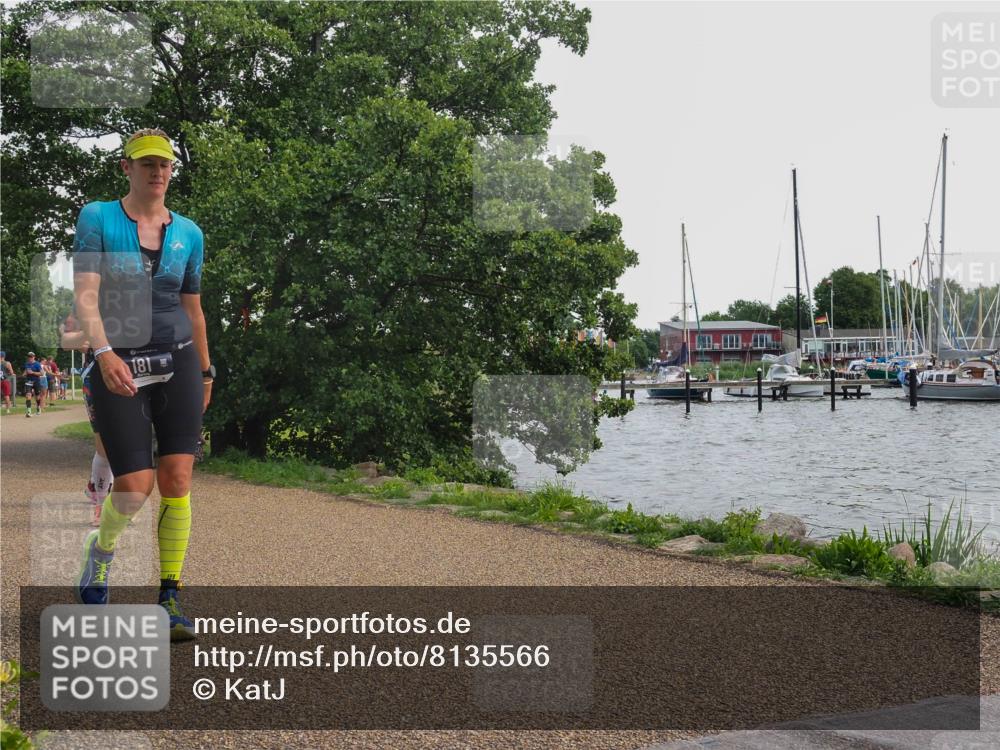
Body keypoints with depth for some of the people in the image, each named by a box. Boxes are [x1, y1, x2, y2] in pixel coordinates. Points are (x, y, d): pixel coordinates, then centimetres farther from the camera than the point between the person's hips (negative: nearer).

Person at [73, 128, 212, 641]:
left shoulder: (188, 233, 8)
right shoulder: (97, 219, -2)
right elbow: (85, 295, -13)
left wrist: (205, 371, 22)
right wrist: (104, 353, -30)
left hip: (177, 362, 3)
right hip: (118, 368, -3)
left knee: (177, 480, -7)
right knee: (135, 488, -9)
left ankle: (170, 598, 4)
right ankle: (101, 548, 25)